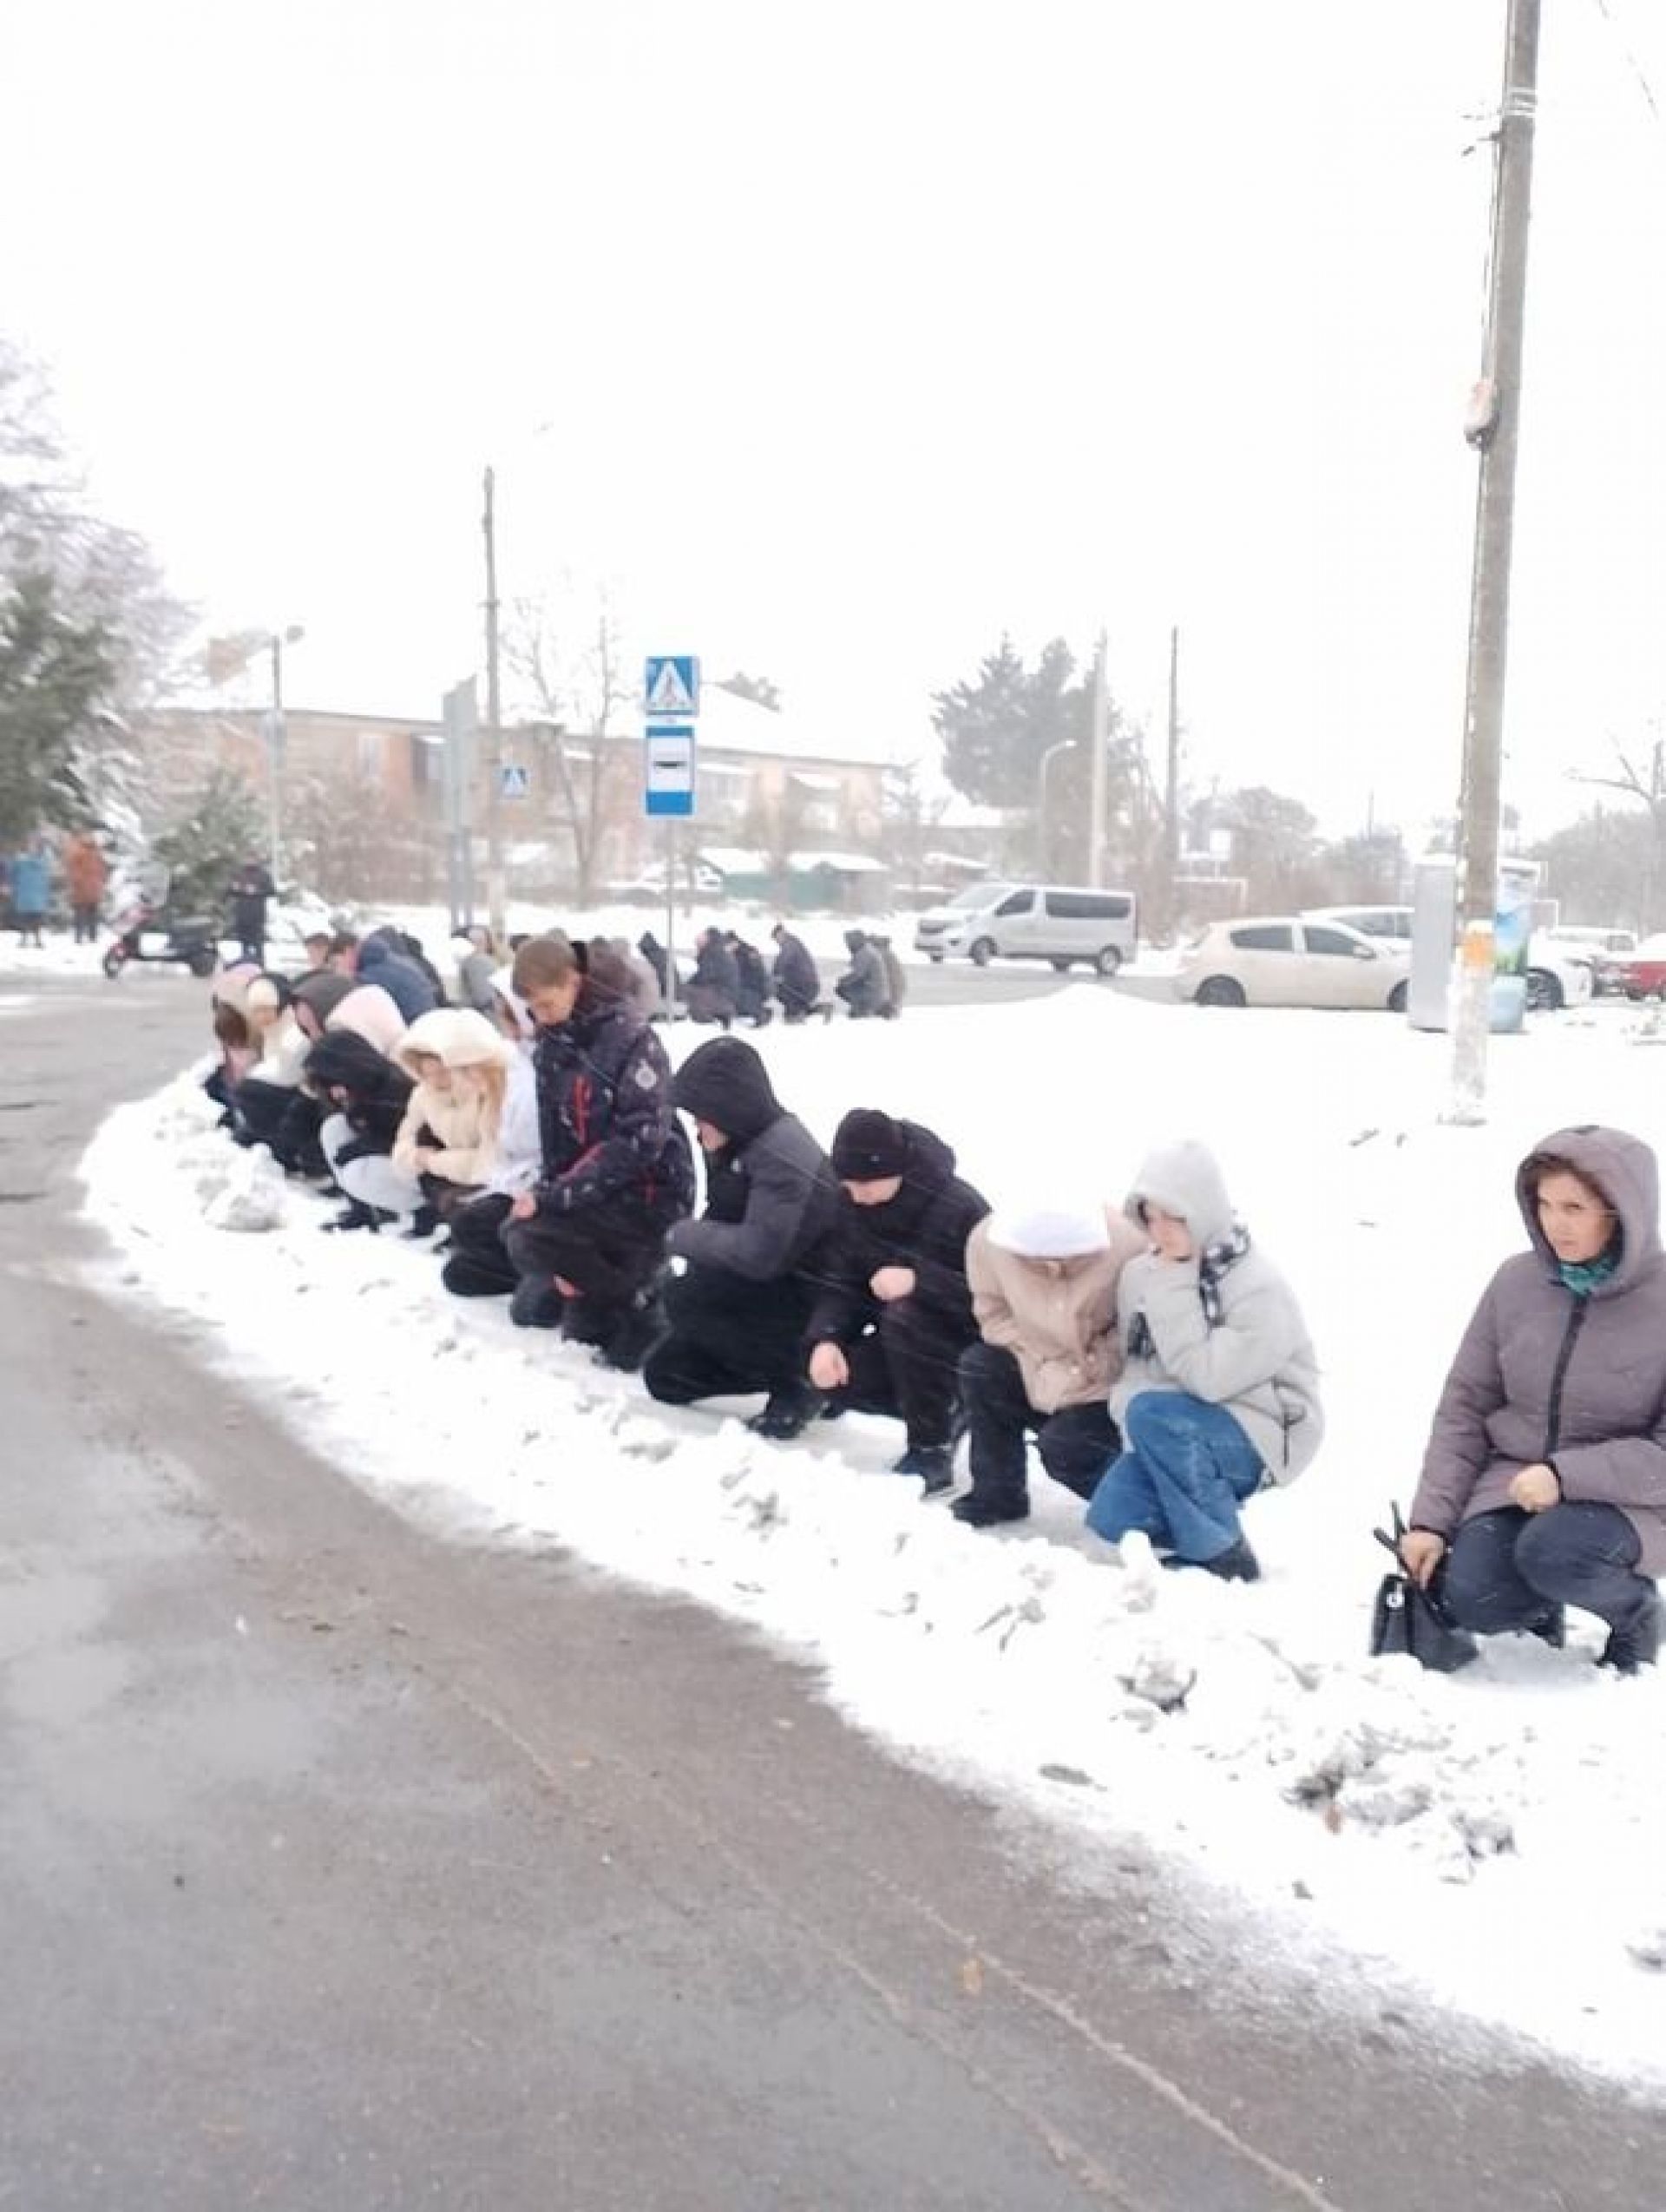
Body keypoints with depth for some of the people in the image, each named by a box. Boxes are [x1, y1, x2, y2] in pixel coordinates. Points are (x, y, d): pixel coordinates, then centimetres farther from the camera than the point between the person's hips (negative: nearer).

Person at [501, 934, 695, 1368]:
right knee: (529, 1311, 8)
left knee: (529, 1238, -25)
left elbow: (638, 1142, -26)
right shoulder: (552, 1042, 4)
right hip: (592, 1191, 8)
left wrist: (554, 1194, -27)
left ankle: (638, 1305, -9)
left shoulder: (631, 1038, -19)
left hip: (648, 1192, -8)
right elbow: (554, 1139, 5)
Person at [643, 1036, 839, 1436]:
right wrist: (693, 1239, -8)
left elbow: (759, 1251, -34)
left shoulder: (782, 1152, -25)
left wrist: (683, 1235, -20)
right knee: (664, 1375, 6)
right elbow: (723, 1222, 13)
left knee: (684, 1300, -25)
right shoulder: (730, 1144, 3)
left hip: (807, 1299, -9)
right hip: (761, 1288, 9)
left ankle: (797, 1379, -11)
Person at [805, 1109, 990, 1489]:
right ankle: (945, 1407, 9)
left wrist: (918, 1280, -41)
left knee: (903, 1316, -35)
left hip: (972, 1334, -7)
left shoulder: (960, 1208, -27)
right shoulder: (854, 1205, -8)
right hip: (905, 1338, 7)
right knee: (836, 1380, -13)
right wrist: (826, 1339, -25)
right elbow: (842, 1283, -6)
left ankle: (933, 1450, -19)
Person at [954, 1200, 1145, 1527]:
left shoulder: (1125, 1248, -32)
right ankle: (997, 1493, 0)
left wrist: (1094, 1370, -25)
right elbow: (995, 1314, -6)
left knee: (1062, 1447, -24)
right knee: (979, 1367, -17)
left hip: (1110, 1383, -5)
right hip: (1043, 1368, 5)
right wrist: (1041, 1363, -18)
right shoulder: (988, 1242, -21)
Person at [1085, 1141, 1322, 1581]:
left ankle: (1225, 1556, -17)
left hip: (1260, 1436, -6)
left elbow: (1208, 1378, -28)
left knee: (1153, 1415, -32)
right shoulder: (1141, 1274, -1)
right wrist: (1130, 1405, -18)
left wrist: (1173, 1291, -26)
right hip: (1179, 1433, 6)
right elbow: (1134, 1366, 4)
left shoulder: (1259, 1287, -20)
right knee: (1110, 1518, -16)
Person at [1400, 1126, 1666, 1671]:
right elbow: (1464, 1408, 2)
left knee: (1551, 1552, -33)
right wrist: (1431, 1519, -6)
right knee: (1470, 1600, -20)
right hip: (1515, 1480, 3)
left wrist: (1567, 1475, -27)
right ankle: (1543, 1605, 15)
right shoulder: (1516, 1282, -4)